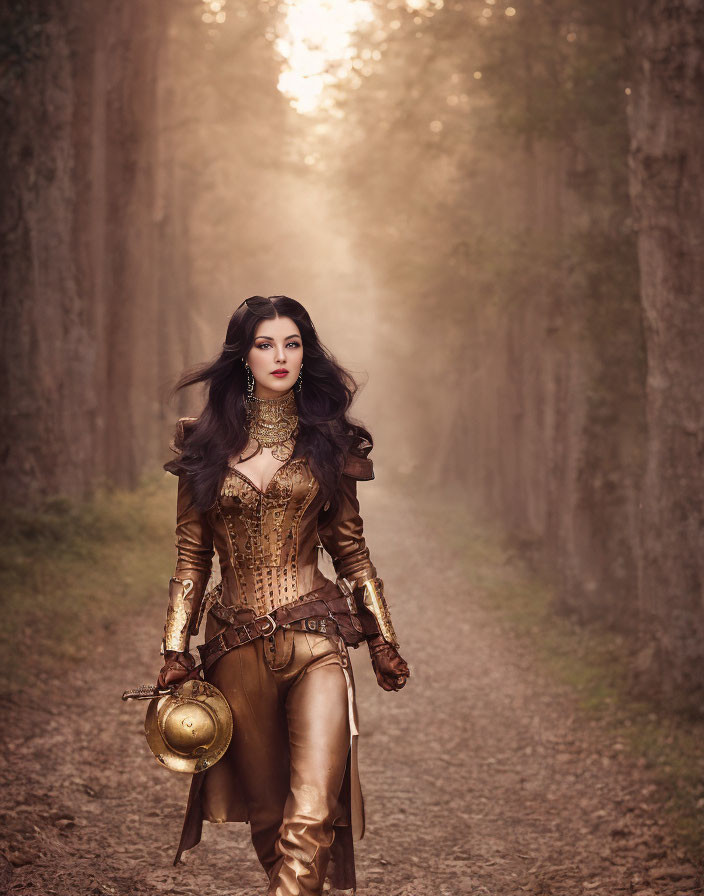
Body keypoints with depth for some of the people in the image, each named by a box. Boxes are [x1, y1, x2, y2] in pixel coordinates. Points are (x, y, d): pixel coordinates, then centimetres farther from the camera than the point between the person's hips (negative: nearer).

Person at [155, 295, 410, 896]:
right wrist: (176, 650, 4)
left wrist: (384, 641, 12)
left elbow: (351, 549, 12)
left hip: (317, 642, -1)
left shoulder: (327, 442, 7)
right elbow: (192, 557, 10)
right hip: (237, 644, 1)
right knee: (265, 810, 10)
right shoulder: (206, 445, 8)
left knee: (312, 814, -15)